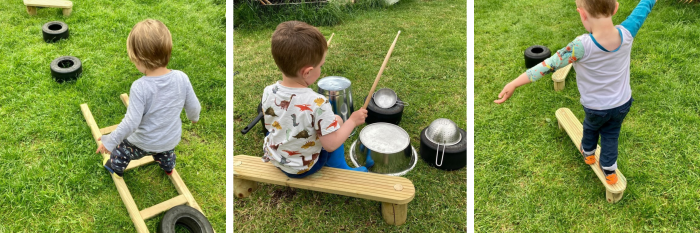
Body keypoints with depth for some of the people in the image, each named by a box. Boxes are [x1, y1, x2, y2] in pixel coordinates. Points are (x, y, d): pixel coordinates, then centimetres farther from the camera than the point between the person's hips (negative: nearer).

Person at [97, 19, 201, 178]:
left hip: (143, 144, -3)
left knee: (122, 149, 30)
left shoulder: (139, 88, -33)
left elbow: (131, 123, -28)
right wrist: (194, 117, 14)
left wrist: (109, 141, -14)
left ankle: (115, 169, 56)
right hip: (172, 139, 3)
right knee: (166, 153, 38)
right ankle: (168, 168, 66)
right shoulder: (181, 78, -23)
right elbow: (193, 106, -10)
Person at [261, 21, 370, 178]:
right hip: (303, 168, -4)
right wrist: (353, 121, -13)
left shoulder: (268, 93, -17)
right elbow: (331, 145, -25)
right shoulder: (317, 103, -33)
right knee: (337, 120, 13)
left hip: (273, 159, 5)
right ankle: (339, 170, 26)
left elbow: (269, 125, 0)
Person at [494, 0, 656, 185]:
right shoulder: (626, 33, -27)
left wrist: (514, 84, -27)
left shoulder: (583, 46, -37)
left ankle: (588, 153, 56)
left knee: (591, 127, 31)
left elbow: (549, 65, -33)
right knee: (610, 135, 27)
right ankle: (609, 171, 40)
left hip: (596, 108, -2)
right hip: (622, 104, 2)